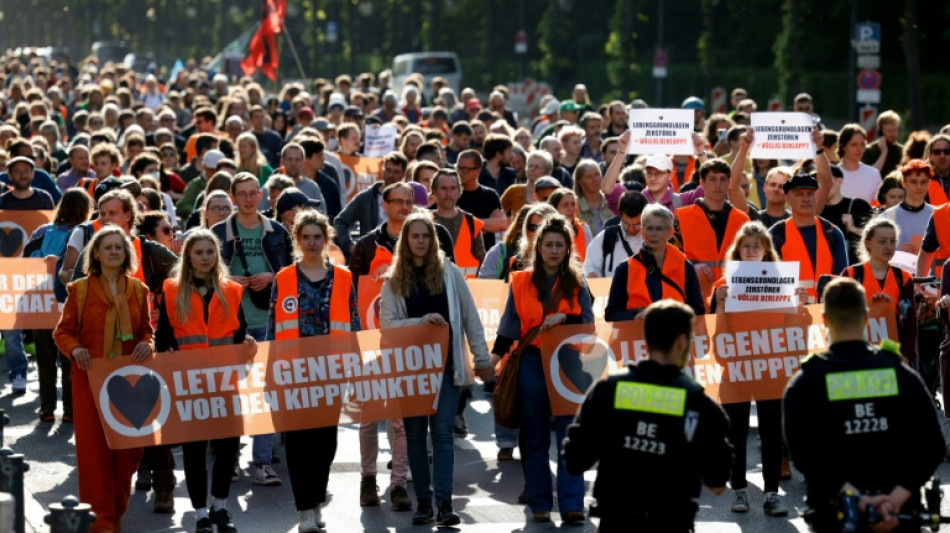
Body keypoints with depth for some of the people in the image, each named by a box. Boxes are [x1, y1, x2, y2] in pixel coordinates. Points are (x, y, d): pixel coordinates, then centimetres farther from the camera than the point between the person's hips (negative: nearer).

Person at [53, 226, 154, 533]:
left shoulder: (138, 290, 9)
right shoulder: (79, 290, 1)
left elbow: (146, 330, 14)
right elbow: (63, 331, 2)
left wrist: (145, 344, -9)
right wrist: (74, 349, -19)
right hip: (92, 378, -2)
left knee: (128, 445, 4)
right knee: (95, 445, -4)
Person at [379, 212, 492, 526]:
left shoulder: (449, 273, 3)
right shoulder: (394, 280, 5)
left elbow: (470, 317, 5)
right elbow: (387, 323, -3)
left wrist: (482, 359, 4)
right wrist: (422, 321, -15)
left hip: (445, 364, -2)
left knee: (442, 431, -9)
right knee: (415, 433, 6)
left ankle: (444, 503, -12)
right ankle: (423, 502, 13)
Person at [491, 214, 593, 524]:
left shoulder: (576, 283, 5)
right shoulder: (521, 283, 6)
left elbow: (588, 321, 0)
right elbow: (509, 325, 7)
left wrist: (563, 317, -17)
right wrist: (495, 356, -2)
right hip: (531, 363, 1)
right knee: (535, 437, 6)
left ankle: (572, 505, -7)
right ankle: (540, 504, 13)